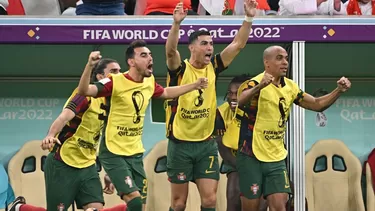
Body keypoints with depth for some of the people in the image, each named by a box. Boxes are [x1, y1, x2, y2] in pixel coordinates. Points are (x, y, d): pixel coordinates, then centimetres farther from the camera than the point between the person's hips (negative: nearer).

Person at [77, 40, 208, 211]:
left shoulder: (149, 82, 4)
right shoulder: (116, 82, -17)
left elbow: (165, 93, 27)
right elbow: (83, 90, -29)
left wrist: (195, 85, 27)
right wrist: (90, 65, -45)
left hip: (136, 153, 7)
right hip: (113, 153, -7)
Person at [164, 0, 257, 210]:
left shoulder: (213, 68, 4)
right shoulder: (180, 68, -8)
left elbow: (238, 44, 0)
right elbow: (171, 50, -28)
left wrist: (249, 18, -12)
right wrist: (177, 23, -43)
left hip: (207, 144, 4)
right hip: (181, 144, -4)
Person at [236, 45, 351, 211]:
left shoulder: (290, 87, 6)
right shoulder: (256, 84, -15)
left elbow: (317, 104, 14)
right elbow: (239, 102, -36)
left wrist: (339, 90, -4)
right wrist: (258, 87, -57)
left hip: (277, 159, 5)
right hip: (251, 157, -5)